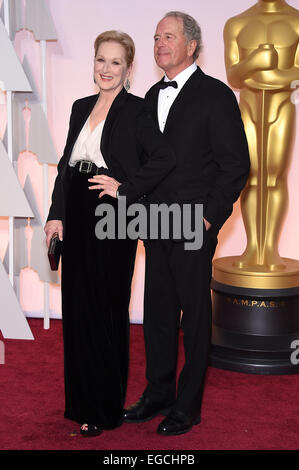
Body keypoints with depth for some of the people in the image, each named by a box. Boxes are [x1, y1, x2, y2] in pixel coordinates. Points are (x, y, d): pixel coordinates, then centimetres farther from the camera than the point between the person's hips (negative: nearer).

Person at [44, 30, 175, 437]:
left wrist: (126, 188, -17)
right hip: (77, 219, 7)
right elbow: (66, 165, 13)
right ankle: (82, 399, 26)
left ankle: (105, 408, 17)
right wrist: (56, 214, 4)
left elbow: (165, 158, -20)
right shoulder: (81, 107, 13)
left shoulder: (134, 110, -7)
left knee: (104, 309, 2)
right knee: (77, 307, 11)